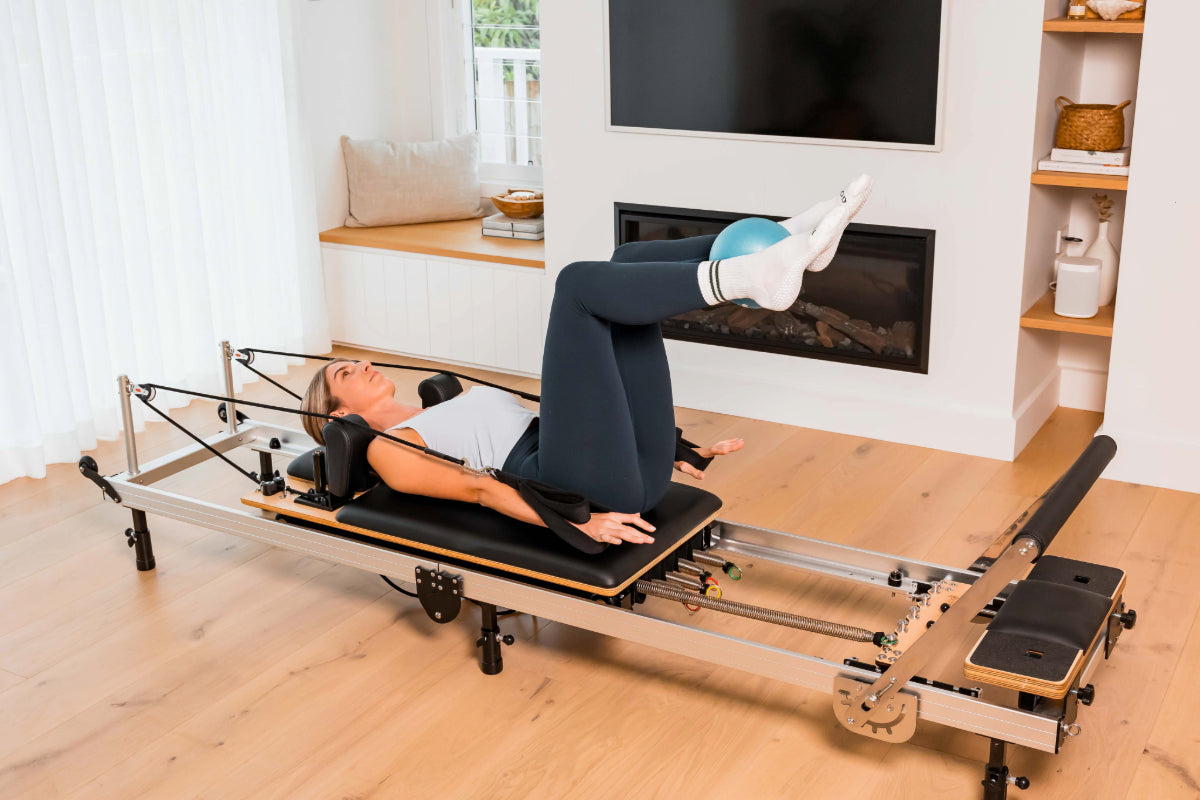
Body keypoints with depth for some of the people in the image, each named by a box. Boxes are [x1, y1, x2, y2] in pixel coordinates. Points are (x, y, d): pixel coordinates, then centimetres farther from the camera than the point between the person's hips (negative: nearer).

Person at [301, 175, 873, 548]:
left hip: (636, 468, 8)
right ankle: (750, 278, -36)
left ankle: (794, 241, -17)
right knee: (578, 282, -18)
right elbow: (478, 489, -5)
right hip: (585, 485, -8)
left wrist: (676, 453, 20)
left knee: (629, 260, 2)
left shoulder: (455, 406, 36)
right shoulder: (388, 450, 13)